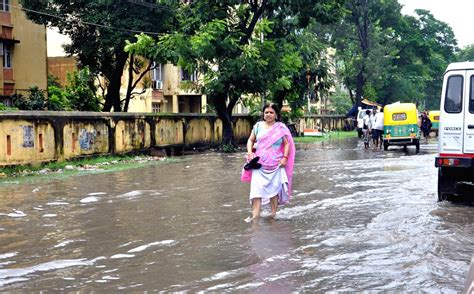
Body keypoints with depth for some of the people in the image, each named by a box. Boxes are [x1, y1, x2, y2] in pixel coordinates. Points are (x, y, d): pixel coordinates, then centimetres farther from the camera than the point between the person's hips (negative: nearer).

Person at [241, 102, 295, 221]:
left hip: (275, 164, -1)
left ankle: (273, 214, 14)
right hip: (259, 163, 1)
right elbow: (251, 140, 15)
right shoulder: (258, 126, 10)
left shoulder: (281, 127, 4)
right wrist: (249, 152, -3)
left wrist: (285, 157, -10)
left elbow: (287, 143, 3)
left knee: (274, 188, 4)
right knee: (257, 188, -10)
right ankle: (255, 215, -13)